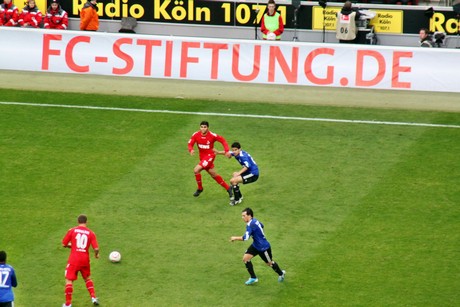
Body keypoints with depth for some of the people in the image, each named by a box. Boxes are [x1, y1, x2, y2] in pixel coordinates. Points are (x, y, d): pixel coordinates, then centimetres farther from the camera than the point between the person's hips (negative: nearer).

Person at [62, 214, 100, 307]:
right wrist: (96, 254, 15)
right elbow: (96, 248, -7)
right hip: (85, 259, 2)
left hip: (74, 259, -2)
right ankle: (93, 297, 16)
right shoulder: (91, 233, 0)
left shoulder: (72, 231, -2)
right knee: (87, 278, 25)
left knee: (69, 280, 4)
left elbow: (64, 244, 2)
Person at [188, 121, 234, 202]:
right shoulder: (196, 135, -9)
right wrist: (191, 150, -28)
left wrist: (227, 151, -17)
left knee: (196, 170, -20)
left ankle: (200, 188, 2)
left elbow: (223, 140, -8)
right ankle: (228, 188, 30)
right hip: (202, 157, 6)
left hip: (210, 156, -6)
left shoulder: (212, 135, -19)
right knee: (214, 175, 15)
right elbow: (190, 144, -5)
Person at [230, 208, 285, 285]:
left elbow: (245, 238, -39)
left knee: (269, 263, 13)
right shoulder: (255, 221, -4)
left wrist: (235, 238, -25)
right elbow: (261, 225, 17)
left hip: (263, 247, -9)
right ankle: (253, 278, 11)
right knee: (245, 258, -1)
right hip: (255, 246, 9)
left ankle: (281, 273, 41)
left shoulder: (250, 225, -32)